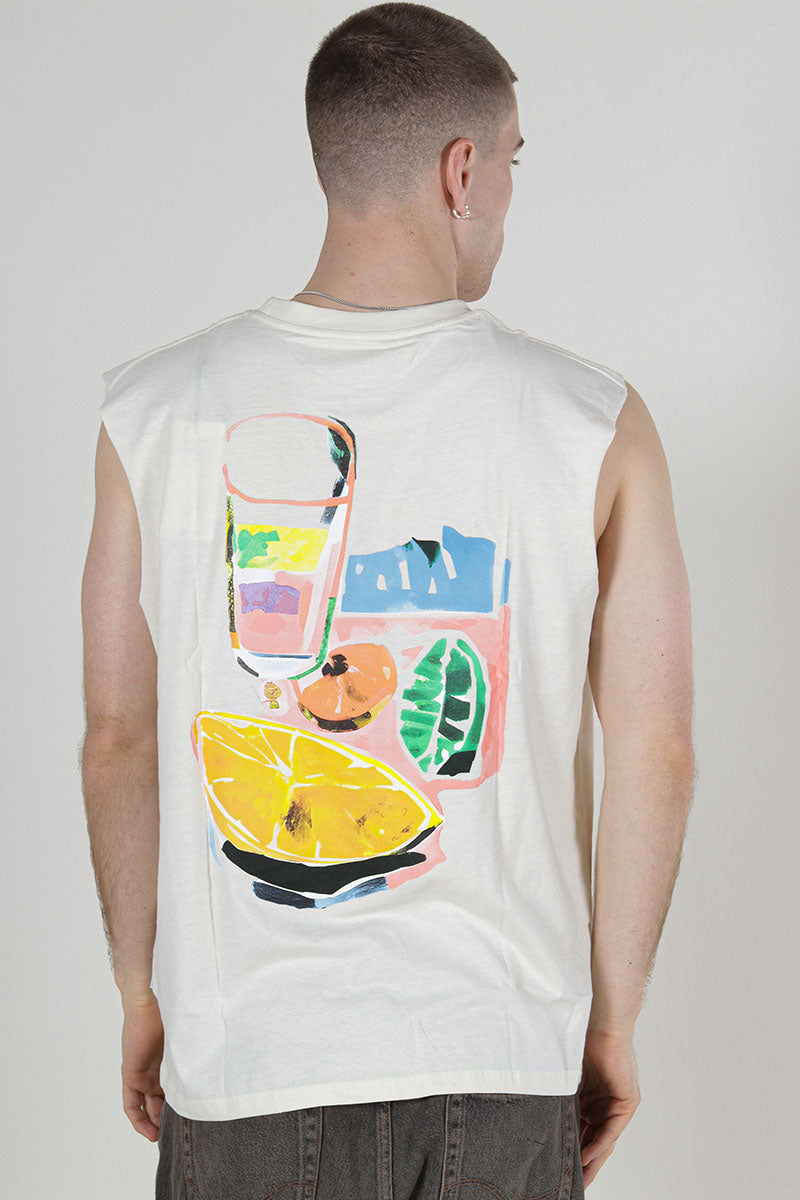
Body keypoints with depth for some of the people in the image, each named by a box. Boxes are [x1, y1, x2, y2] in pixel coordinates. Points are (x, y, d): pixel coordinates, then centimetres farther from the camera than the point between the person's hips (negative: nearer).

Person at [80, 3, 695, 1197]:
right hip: (503, 1055, 0)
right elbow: (656, 754, -4)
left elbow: (118, 740, 1)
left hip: (246, 1054, 1)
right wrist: (612, 1019, 9)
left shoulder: (152, 413, -4)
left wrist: (142, 996, 14)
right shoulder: (595, 423, -7)